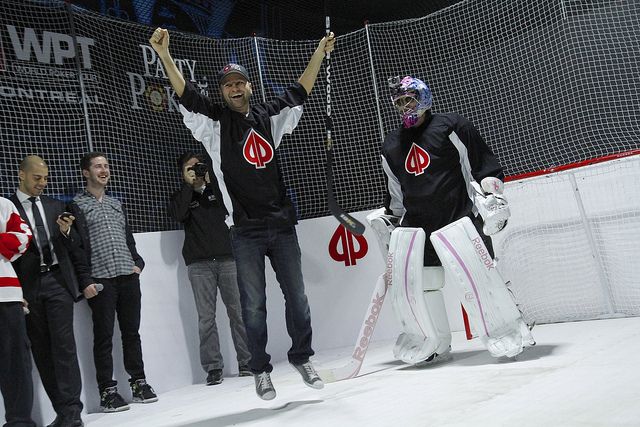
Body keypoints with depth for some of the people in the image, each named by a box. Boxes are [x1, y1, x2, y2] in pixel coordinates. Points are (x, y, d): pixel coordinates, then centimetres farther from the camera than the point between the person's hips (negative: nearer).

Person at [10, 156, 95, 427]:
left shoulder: (55, 206, 15)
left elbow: (73, 247, 18)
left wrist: (66, 231, -4)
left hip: (58, 280, 1)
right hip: (28, 285, -1)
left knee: (63, 343, -7)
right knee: (41, 350, 2)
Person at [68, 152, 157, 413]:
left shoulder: (116, 204, 20)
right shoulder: (77, 205, 2)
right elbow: (77, 245, -5)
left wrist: (138, 263, 7)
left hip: (128, 276, 5)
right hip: (100, 280, -5)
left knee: (131, 332, 8)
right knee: (104, 336, -1)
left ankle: (138, 383, 16)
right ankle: (107, 390, 5)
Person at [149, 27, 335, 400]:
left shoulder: (270, 117, 12)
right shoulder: (214, 122, 2)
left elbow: (300, 91, 17)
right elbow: (186, 95, -11)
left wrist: (320, 53, 13)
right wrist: (165, 55, -24)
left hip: (282, 224, 3)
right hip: (246, 230, -3)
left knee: (297, 295, 9)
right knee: (254, 304, 3)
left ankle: (302, 357, 26)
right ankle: (261, 370, 16)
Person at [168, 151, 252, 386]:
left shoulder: (218, 188, 18)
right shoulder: (181, 196, 15)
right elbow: (178, 214, -6)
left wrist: (209, 181, -3)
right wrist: (188, 185, -4)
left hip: (227, 258, 1)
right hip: (199, 263, -1)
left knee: (238, 312, -1)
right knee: (206, 317, -4)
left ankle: (246, 362, 6)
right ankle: (213, 368, -1)